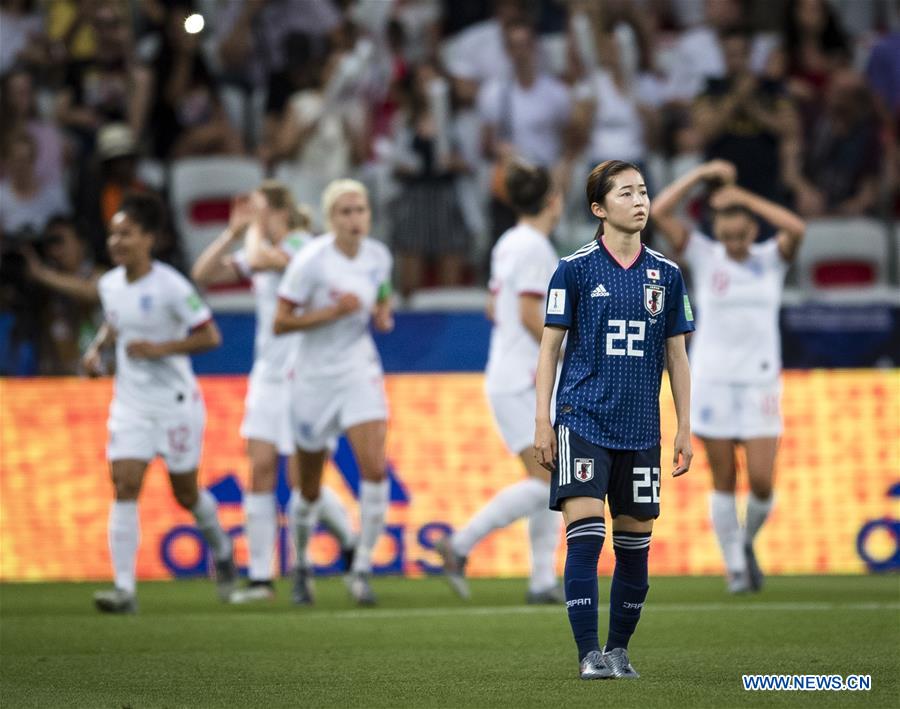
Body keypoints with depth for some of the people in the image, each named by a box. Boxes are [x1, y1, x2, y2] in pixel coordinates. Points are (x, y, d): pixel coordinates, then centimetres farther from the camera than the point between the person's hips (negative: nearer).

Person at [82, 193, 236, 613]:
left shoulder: (170, 287, -16)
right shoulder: (109, 285, 3)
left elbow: (210, 337, -15)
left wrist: (160, 349, -23)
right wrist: (97, 348, 4)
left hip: (175, 402, -4)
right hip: (130, 402, 4)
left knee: (185, 493, 9)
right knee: (124, 487, -11)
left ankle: (220, 550, 42)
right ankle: (124, 589, -15)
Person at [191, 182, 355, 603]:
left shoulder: (303, 246, -11)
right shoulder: (263, 251, 11)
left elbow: (260, 259, -29)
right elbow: (204, 275, 9)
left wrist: (256, 229, -10)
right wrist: (233, 231, 2)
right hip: (268, 375, 7)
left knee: (302, 481, -4)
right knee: (260, 469, -4)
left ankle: (353, 546, 21)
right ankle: (260, 576, -4)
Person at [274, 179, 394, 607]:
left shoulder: (378, 256, -1)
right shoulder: (311, 261, -15)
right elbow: (280, 323, -14)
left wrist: (383, 315, -3)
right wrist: (334, 311, -23)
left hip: (360, 371, 3)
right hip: (316, 377, -3)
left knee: (374, 467, -17)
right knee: (310, 487, 8)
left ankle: (361, 569, -8)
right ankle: (300, 567, 33)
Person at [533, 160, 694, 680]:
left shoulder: (666, 275, 8)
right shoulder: (576, 268, -1)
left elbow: (676, 355, 13)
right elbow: (551, 346, 2)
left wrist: (685, 428, 9)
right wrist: (543, 421, -3)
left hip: (640, 428, 3)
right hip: (582, 418, -3)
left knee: (636, 540, 5)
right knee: (585, 533, -13)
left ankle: (619, 649, 17)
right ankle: (589, 653, -10)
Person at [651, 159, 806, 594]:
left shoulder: (771, 259, 4)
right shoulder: (704, 257, 3)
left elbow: (796, 228, -17)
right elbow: (660, 212, -7)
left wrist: (744, 198, -15)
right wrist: (701, 175, -9)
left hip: (760, 383, 1)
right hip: (712, 382, 0)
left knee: (762, 482, -6)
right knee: (724, 481, -1)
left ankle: (747, 543, 21)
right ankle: (735, 567, 9)